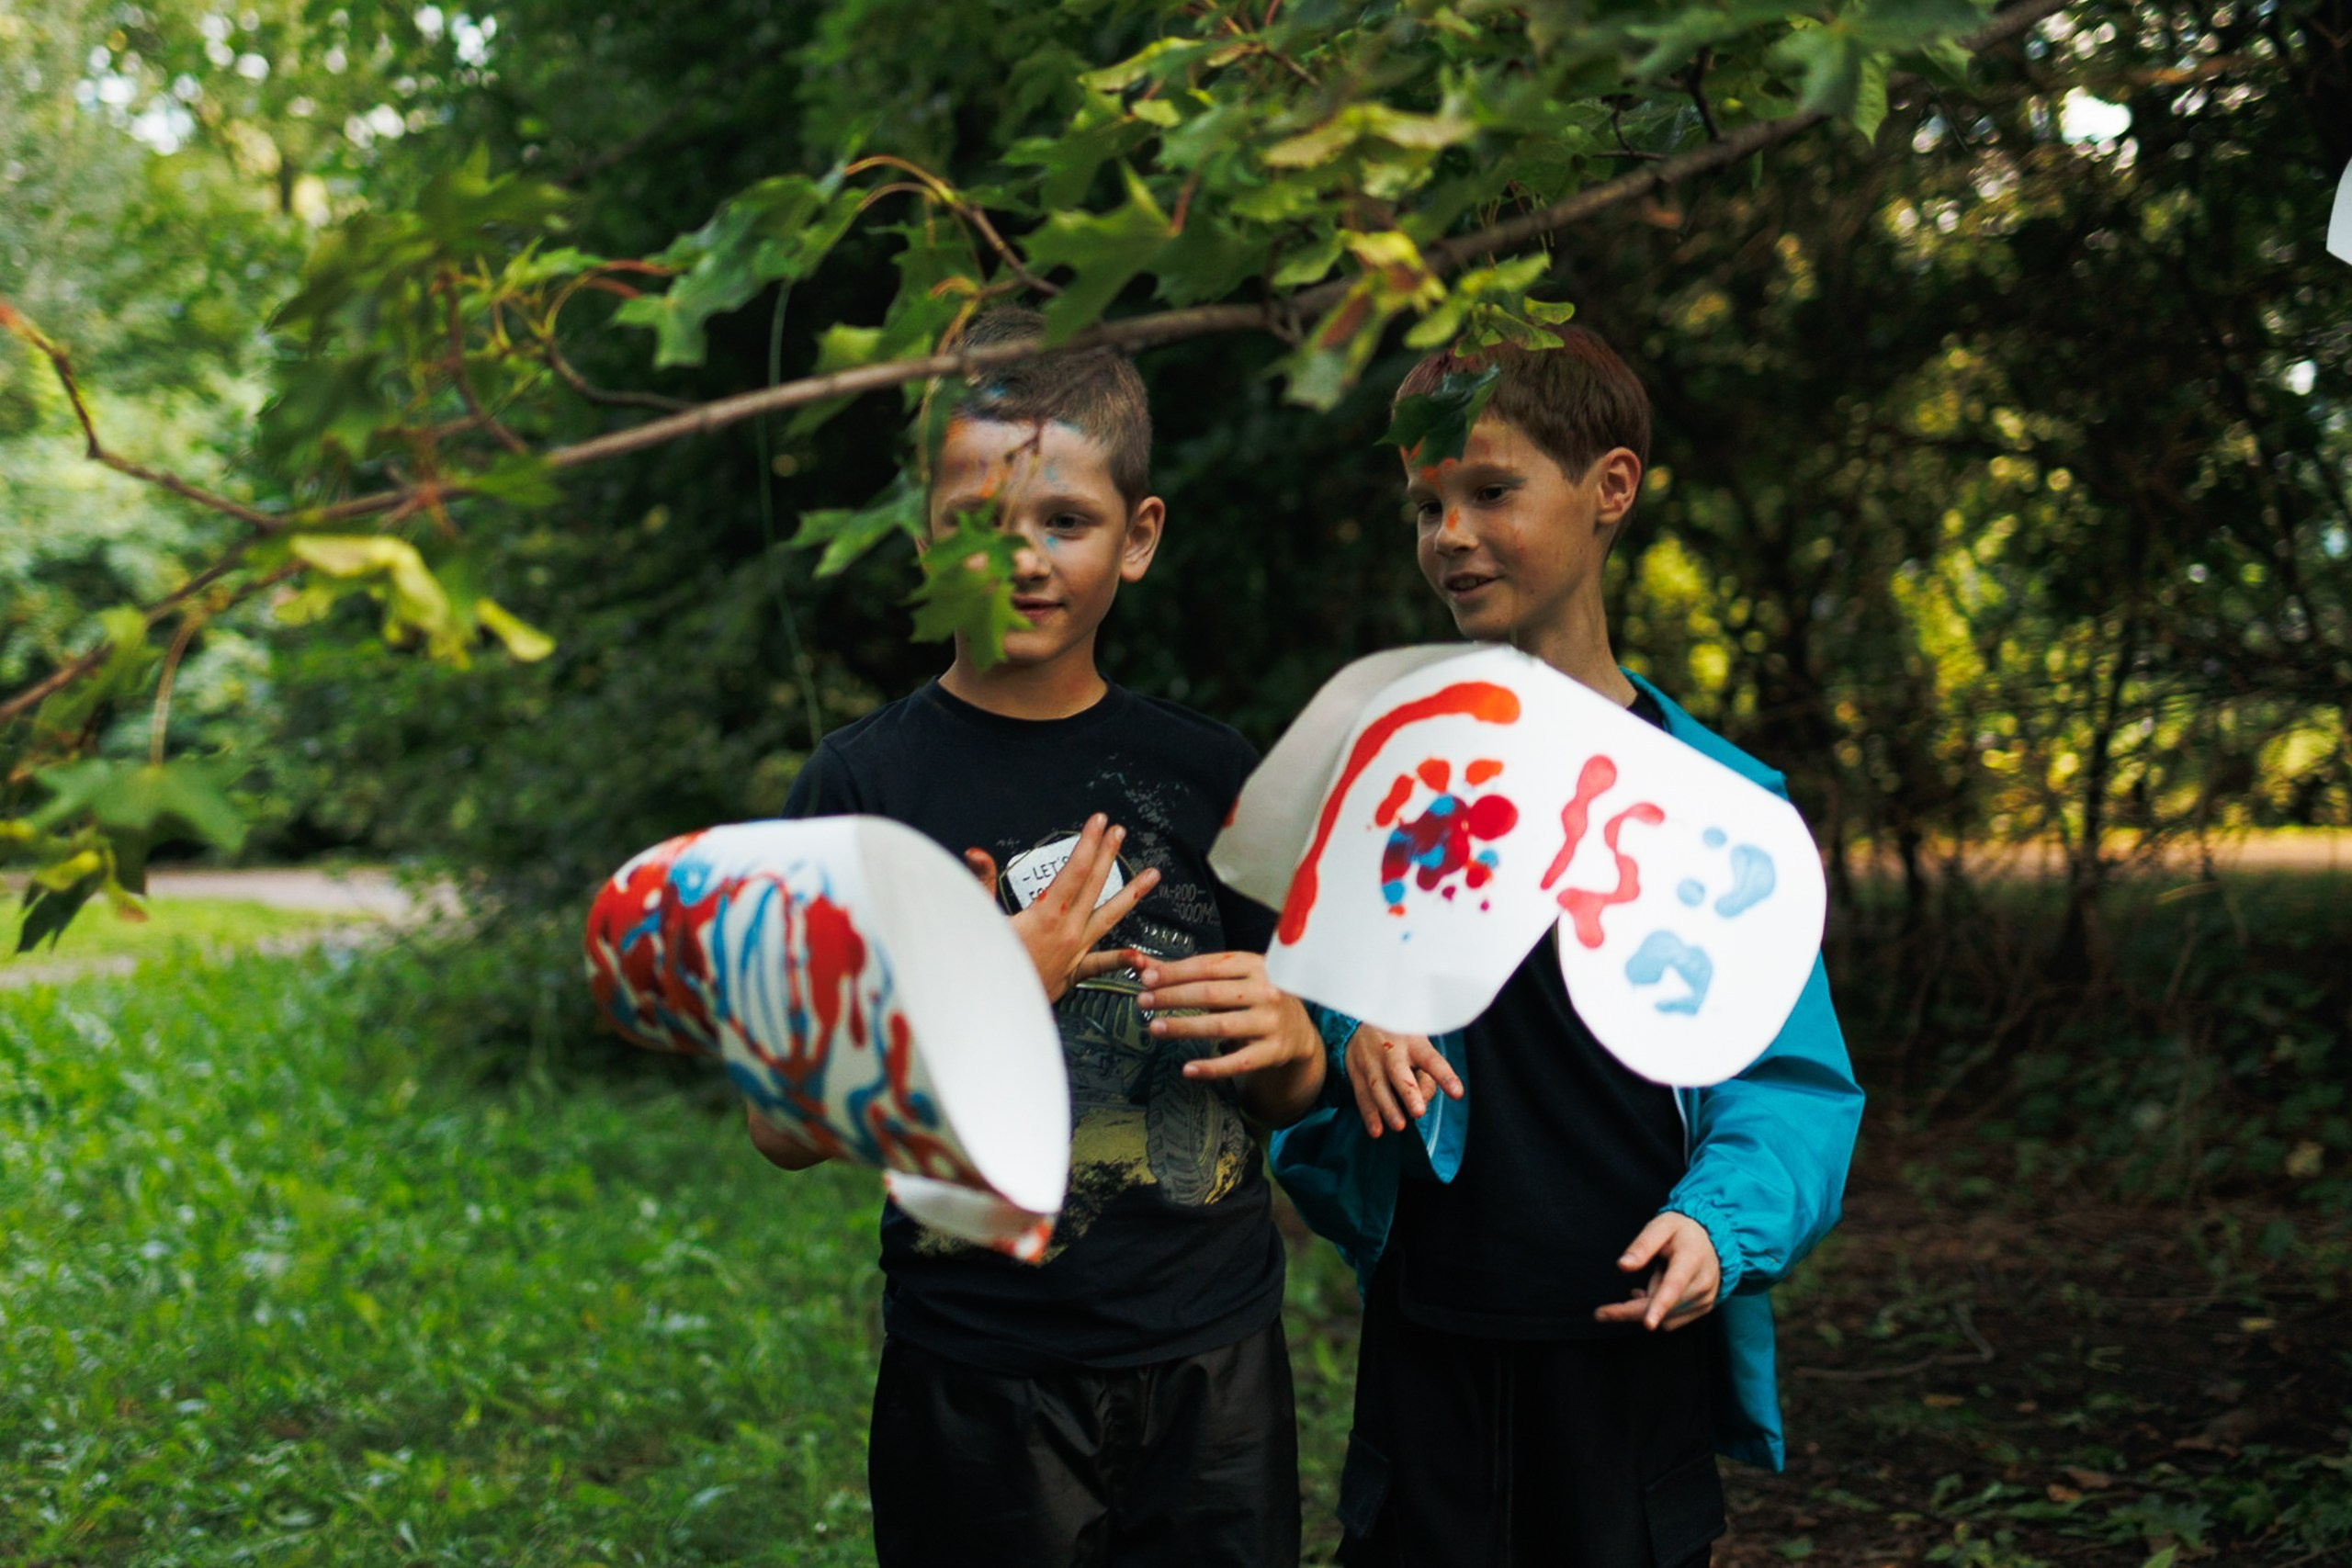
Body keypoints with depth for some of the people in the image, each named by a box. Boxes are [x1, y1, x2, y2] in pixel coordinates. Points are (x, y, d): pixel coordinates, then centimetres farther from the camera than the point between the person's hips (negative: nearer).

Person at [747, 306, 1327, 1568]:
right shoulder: (864, 785, -5)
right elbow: (785, 1127, -7)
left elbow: (1289, 1096, 11)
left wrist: (1288, 1037, -11)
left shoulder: (1209, 773, 5)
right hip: (981, 1385, -3)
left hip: (1217, 1368, 3)